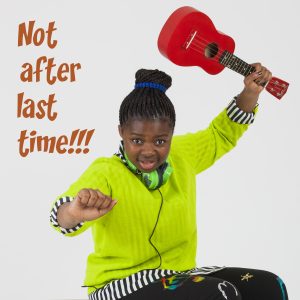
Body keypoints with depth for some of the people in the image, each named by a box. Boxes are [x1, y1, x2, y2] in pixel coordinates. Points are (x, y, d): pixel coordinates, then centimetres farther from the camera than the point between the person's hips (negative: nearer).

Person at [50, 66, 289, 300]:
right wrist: (75, 213, -58)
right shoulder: (106, 173, -16)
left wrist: (251, 92, 7)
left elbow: (222, 134, 23)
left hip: (179, 277, 7)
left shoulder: (182, 156, 5)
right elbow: (63, 217, -33)